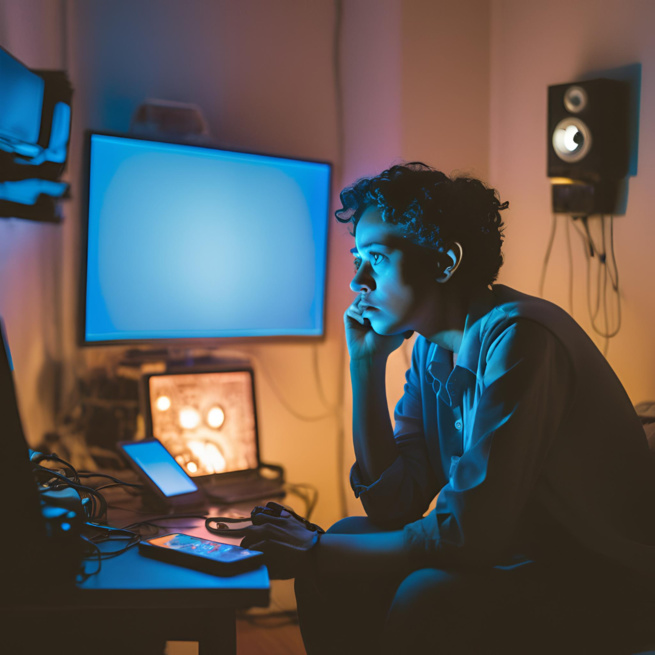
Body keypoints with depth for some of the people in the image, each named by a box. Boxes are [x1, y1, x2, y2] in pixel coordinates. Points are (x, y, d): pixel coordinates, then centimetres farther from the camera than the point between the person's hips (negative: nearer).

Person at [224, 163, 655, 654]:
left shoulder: (517, 338, -25)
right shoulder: (431, 348, 3)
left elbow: (468, 534, -28)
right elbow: (393, 503, 0)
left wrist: (320, 552, -18)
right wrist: (367, 363, -4)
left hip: (599, 581, -8)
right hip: (509, 553, 8)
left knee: (428, 596, -31)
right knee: (335, 571, -3)